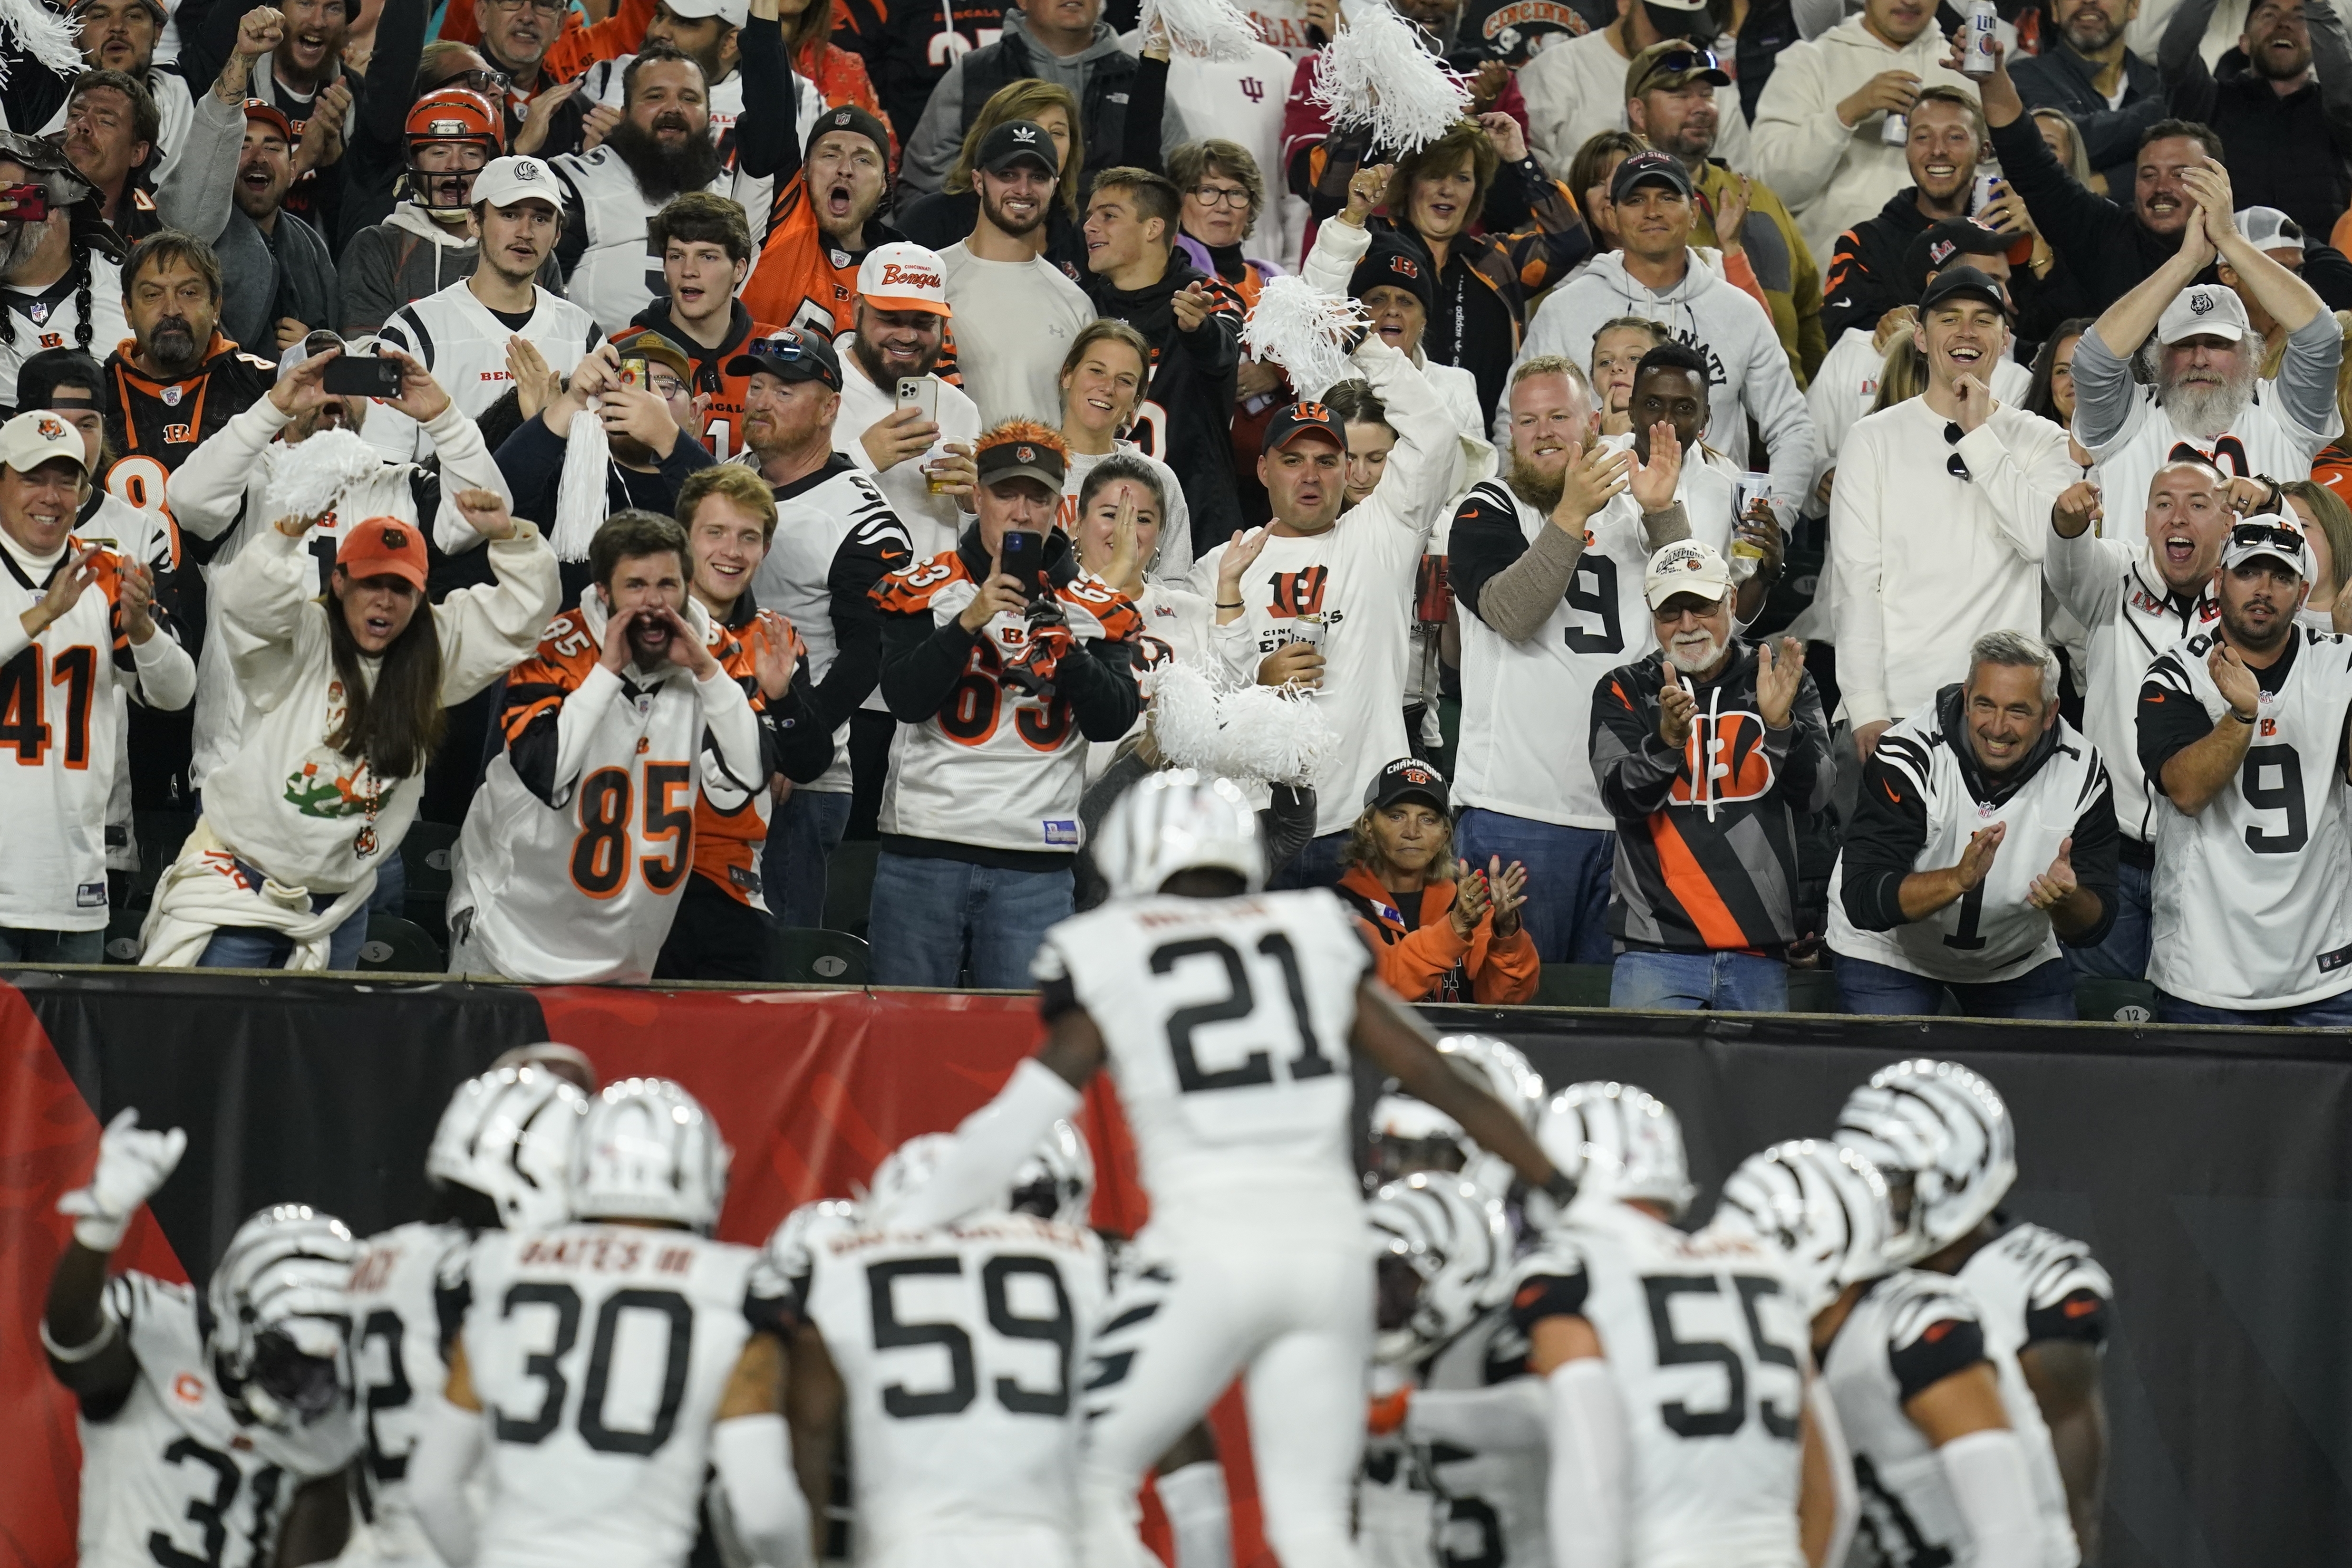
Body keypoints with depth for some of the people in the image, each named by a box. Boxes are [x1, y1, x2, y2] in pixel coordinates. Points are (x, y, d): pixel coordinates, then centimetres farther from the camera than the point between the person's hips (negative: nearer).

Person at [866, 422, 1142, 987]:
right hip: (923, 849, -1)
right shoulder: (923, 589, 3)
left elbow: (1112, 722, -4)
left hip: (1035, 864, 1)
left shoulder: (1095, 610, 7)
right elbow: (905, 699, -9)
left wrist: (1065, 646, -19)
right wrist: (970, 621, -20)